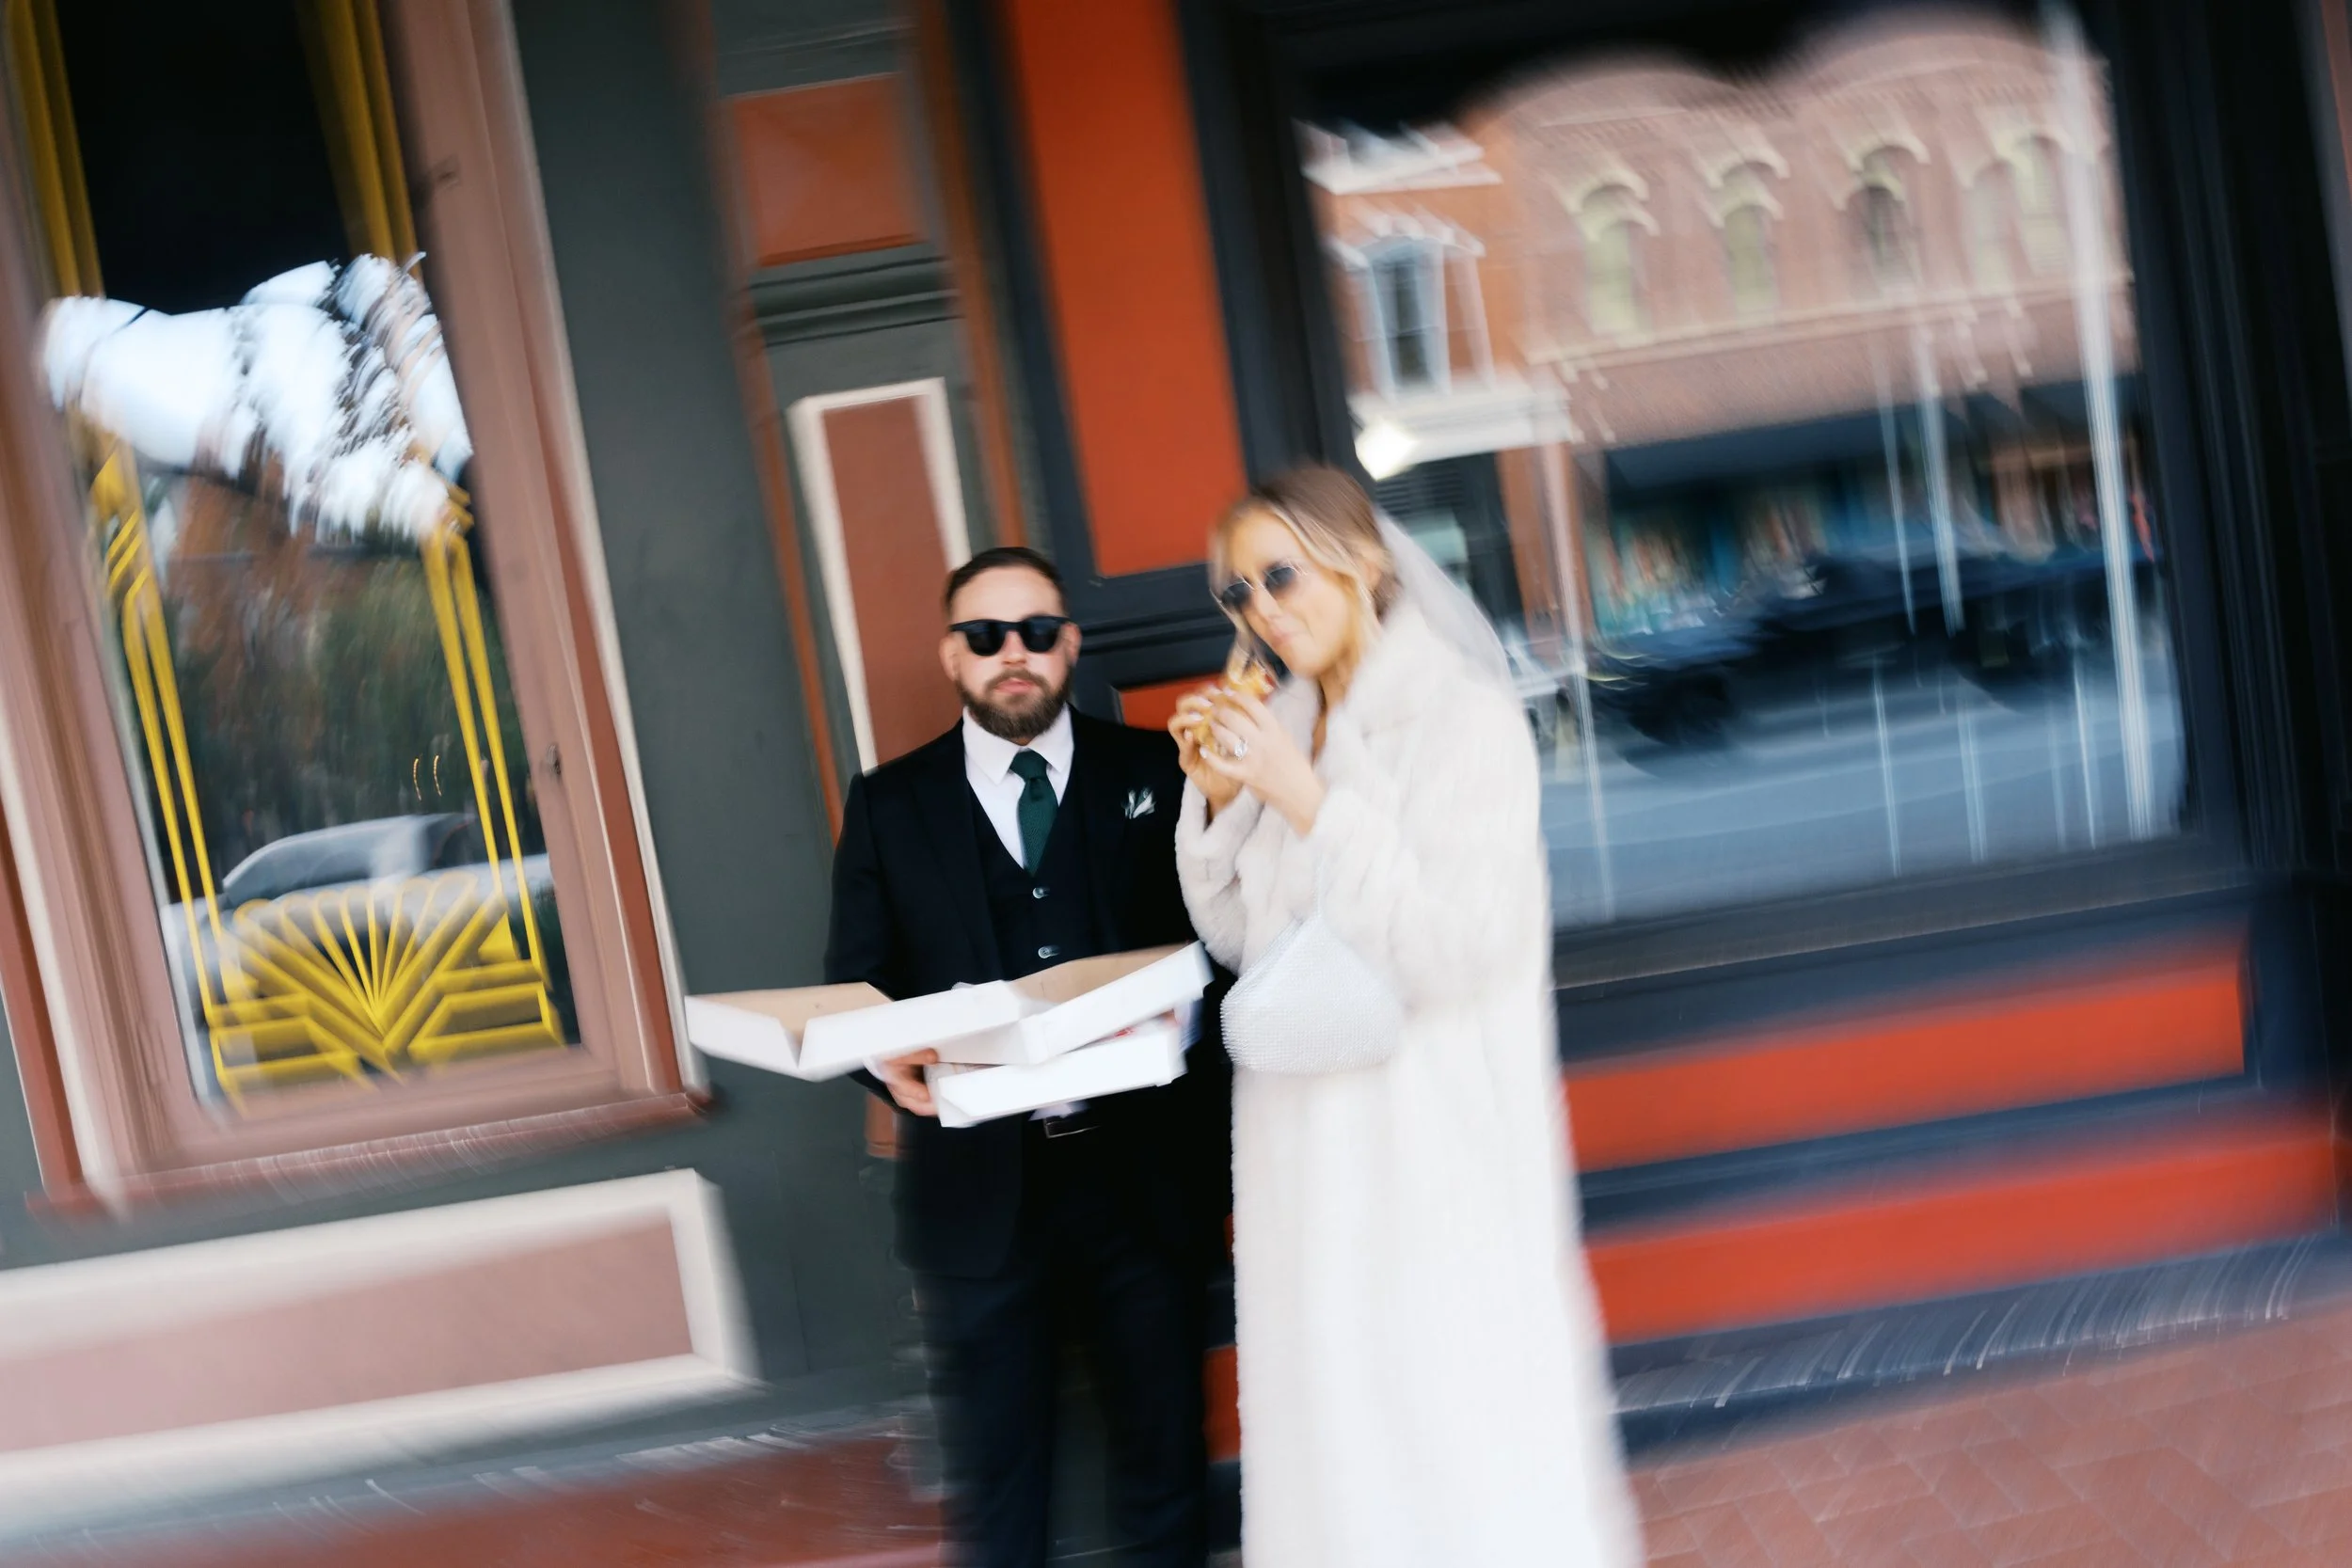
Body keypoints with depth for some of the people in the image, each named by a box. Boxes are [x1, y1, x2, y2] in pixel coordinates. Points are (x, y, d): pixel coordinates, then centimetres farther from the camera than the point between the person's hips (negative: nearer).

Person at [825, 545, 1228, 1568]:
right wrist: (890, 1060, -17)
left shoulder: (1150, 773, 6)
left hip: (1142, 1175, 0)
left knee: (1164, 1465, 13)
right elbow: (855, 988, 4)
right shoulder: (888, 805, 7)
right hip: (978, 1187, 0)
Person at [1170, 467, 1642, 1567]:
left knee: (1462, 1417, 2)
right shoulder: (1283, 731, 7)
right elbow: (1237, 936, 12)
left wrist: (1310, 803, -20)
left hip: (1432, 1138, -6)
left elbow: (1460, 944, -18)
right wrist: (1218, 799, -3)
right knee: (1335, 1408, 15)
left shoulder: (1465, 716, -11)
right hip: (1306, 1137, 6)